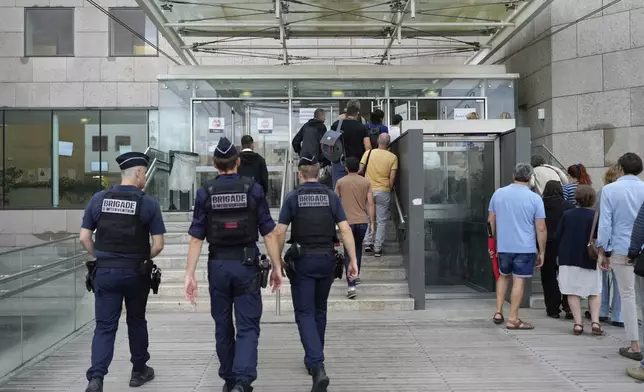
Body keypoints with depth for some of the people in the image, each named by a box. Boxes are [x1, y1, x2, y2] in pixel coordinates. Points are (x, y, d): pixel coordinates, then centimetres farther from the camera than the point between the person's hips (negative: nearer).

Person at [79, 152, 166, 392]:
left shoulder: (99, 199, 0)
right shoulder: (149, 203, -8)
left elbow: (84, 238, 0)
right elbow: (158, 244, -8)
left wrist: (100, 257, 14)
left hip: (105, 272, 1)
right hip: (135, 273, -1)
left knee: (105, 326, 5)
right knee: (136, 322, 17)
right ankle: (139, 371, 31)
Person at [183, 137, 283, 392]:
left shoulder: (205, 193, -2)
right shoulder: (253, 189, -4)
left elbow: (196, 239, -5)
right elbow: (268, 234, -5)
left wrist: (190, 274, -2)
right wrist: (277, 267, 3)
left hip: (218, 265, 2)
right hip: (246, 264, -1)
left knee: (223, 326, 16)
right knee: (248, 326, 4)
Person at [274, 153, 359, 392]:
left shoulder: (293, 197, -4)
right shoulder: (331, 196, 3)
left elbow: (280, 232, -7)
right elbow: (345, 229, -6)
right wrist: (353, 260, -5)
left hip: (302, 260, -3)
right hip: (327, 259, 3)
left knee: (305, 314, 0)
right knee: (319, 311, 20)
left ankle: (318, 367, -17)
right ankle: (313, 359, 35)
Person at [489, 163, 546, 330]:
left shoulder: (498, 193, 3)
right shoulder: (535, 198, -6)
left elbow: (491, 221, 10)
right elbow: (541, 228, -6)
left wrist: (494, 241, 21)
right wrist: (542, 252, 2)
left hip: (503, 246, 3)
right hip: (525, 247, -3)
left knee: (503, 276, 21)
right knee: (519, 281, 1)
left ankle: (498, 312, 18)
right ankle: (513, 319, 5)